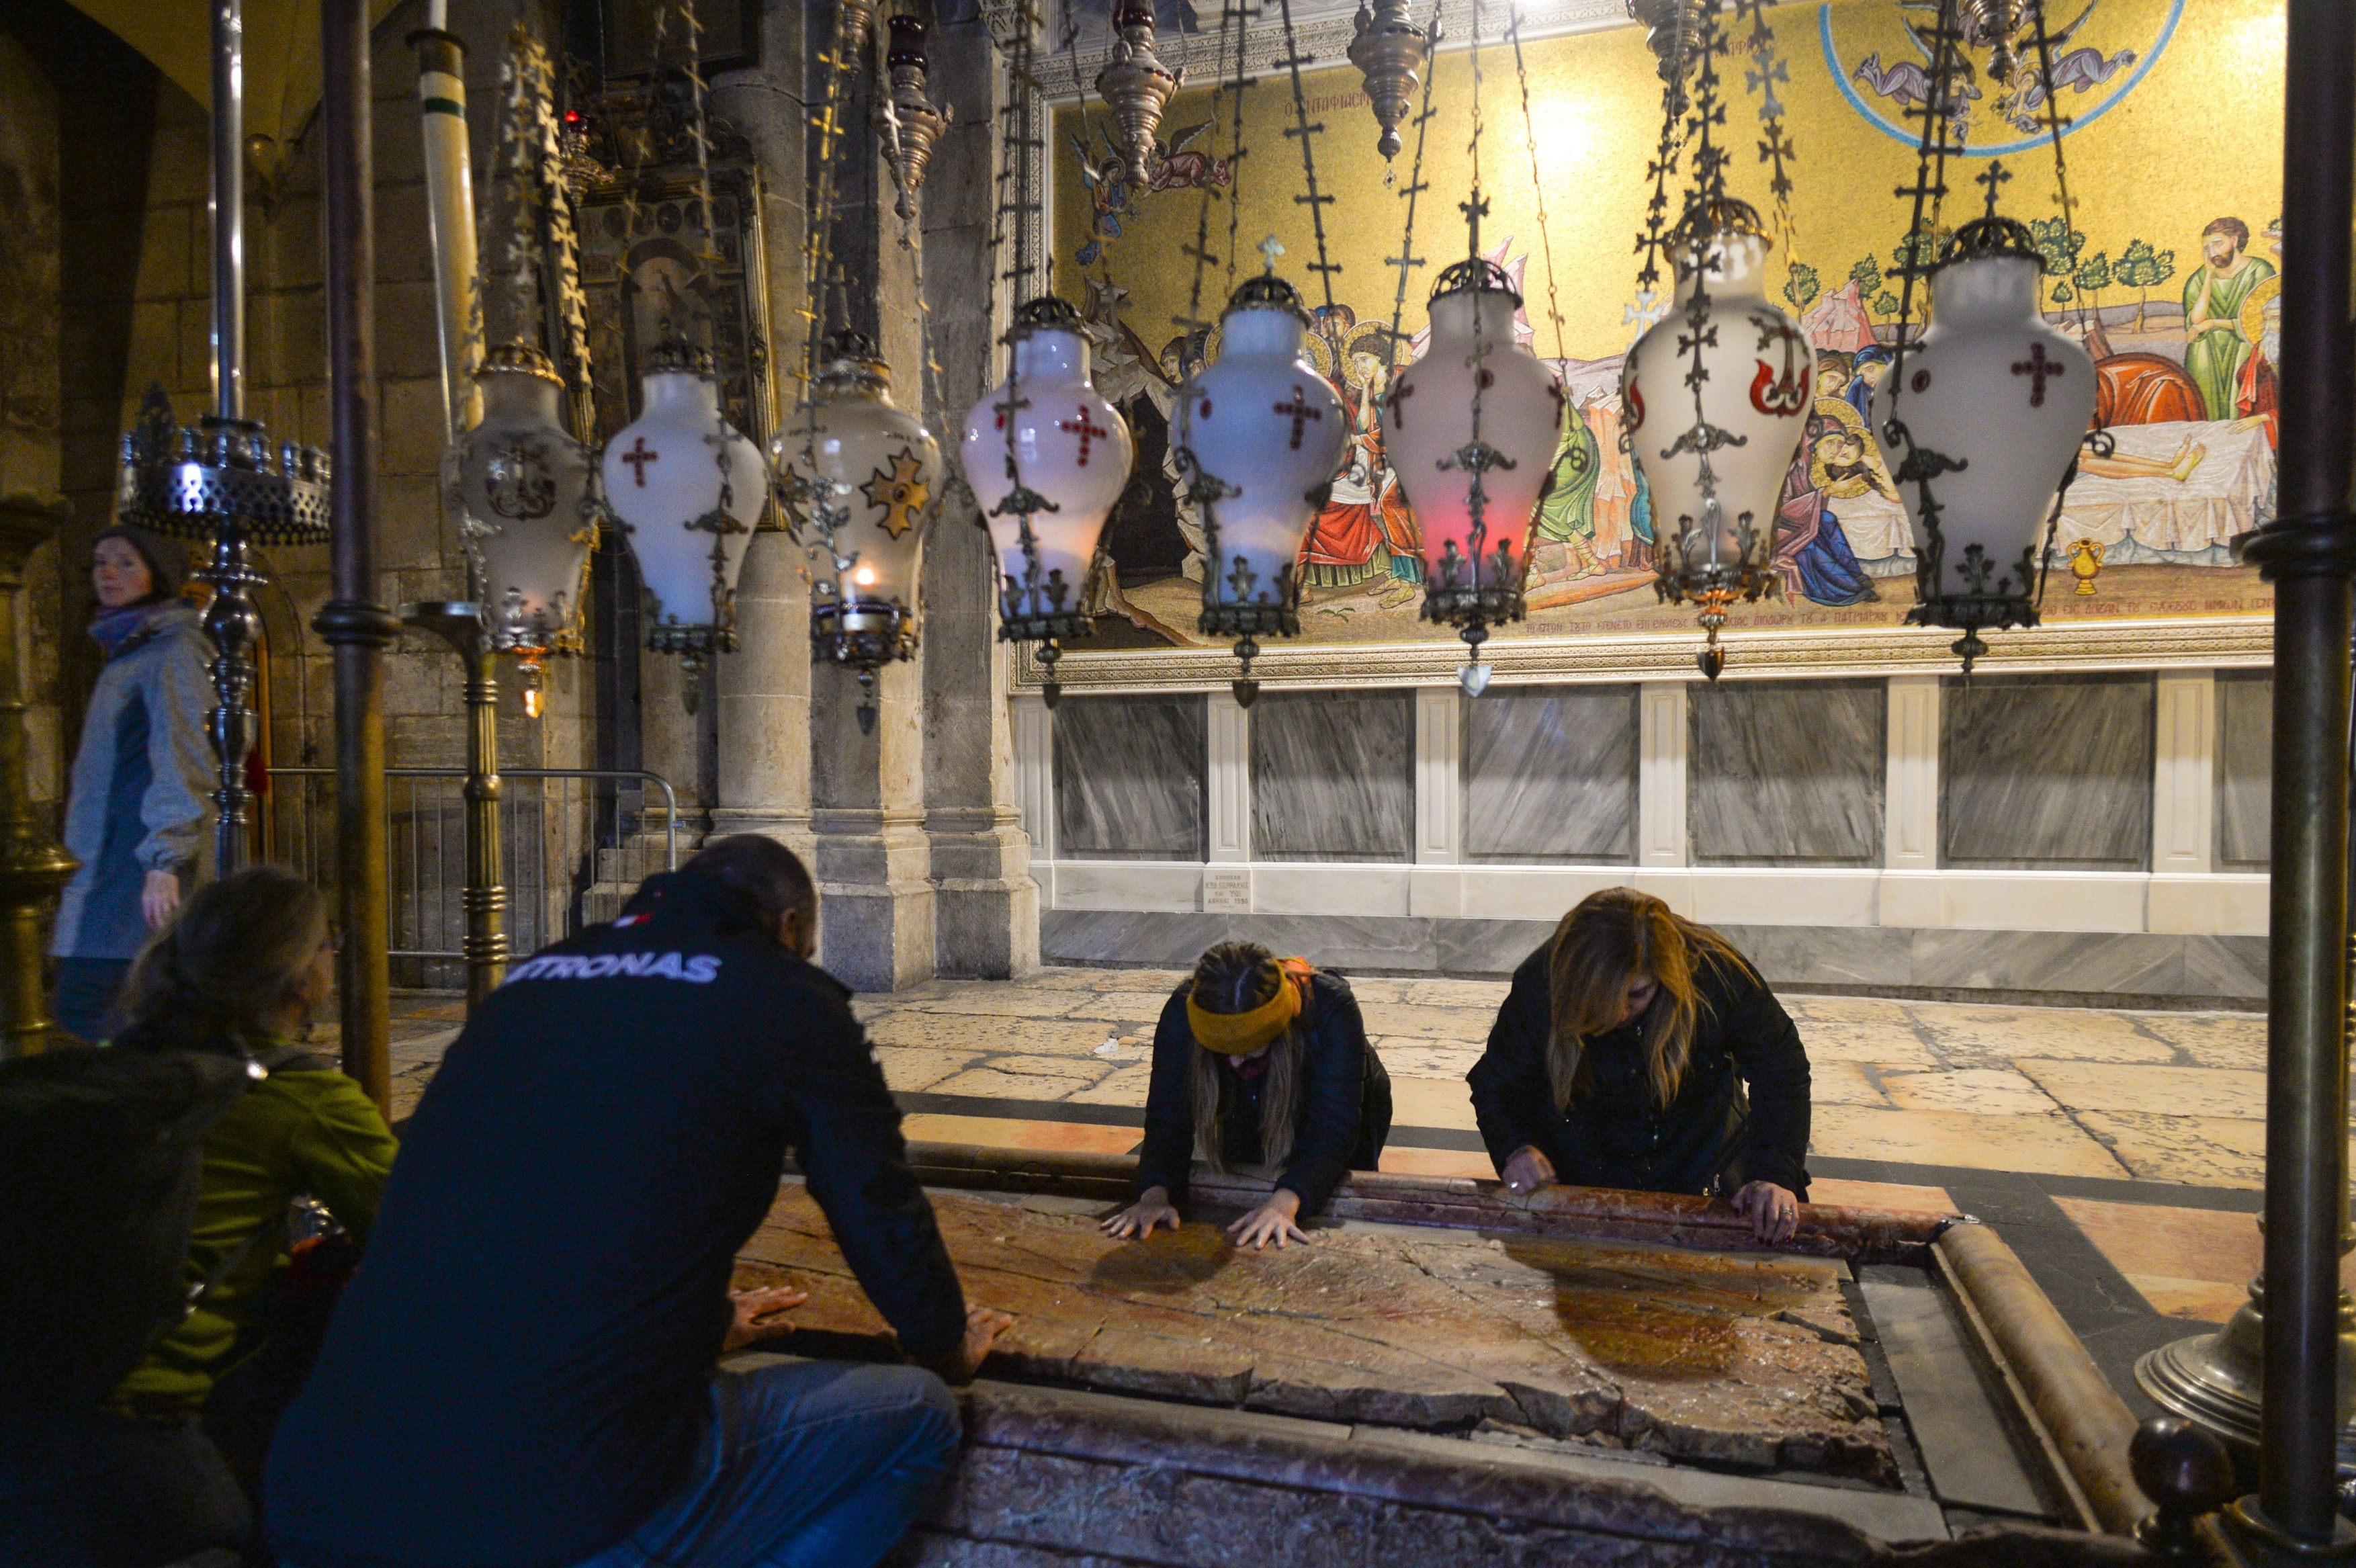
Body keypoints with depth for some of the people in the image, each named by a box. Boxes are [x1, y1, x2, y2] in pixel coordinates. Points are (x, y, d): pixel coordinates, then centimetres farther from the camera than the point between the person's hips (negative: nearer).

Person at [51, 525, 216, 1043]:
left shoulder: (172, 652, -8)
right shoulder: (126, 653, 21)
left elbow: (180, 760, -17)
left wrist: (164, 863, -23)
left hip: (137, 862, -9)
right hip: (104, 859, 9)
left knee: (84, 1018, -12)